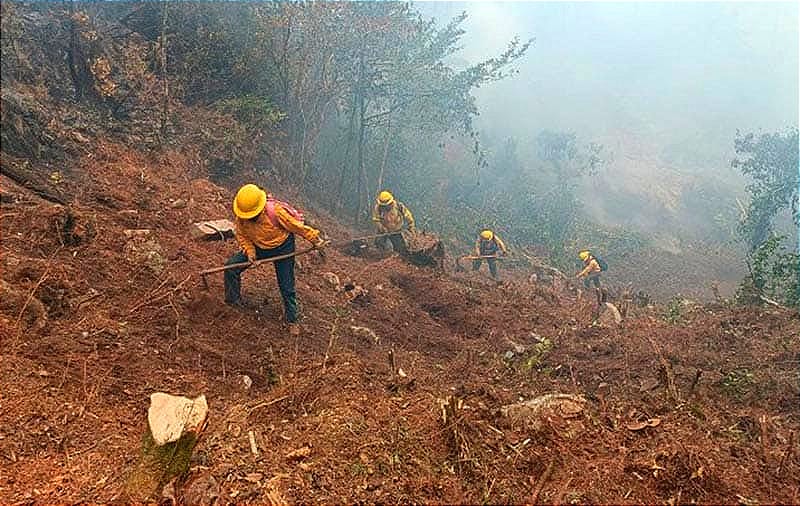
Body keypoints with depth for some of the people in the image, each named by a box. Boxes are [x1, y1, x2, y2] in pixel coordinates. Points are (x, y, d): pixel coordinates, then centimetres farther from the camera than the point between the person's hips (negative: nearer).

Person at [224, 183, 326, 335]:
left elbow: (297, 226, -23)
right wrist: (249, 250, -19)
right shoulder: (241, 217, -21)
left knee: (287, 287, 2)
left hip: (282, 248, -4)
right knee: (231, 266, -10)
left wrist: (314, 239, -14)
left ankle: (292, 320, 22)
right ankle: (232, 302, 9)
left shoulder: (276, 212, -34)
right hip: (258, 247, 4)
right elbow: (241, 235, -3)